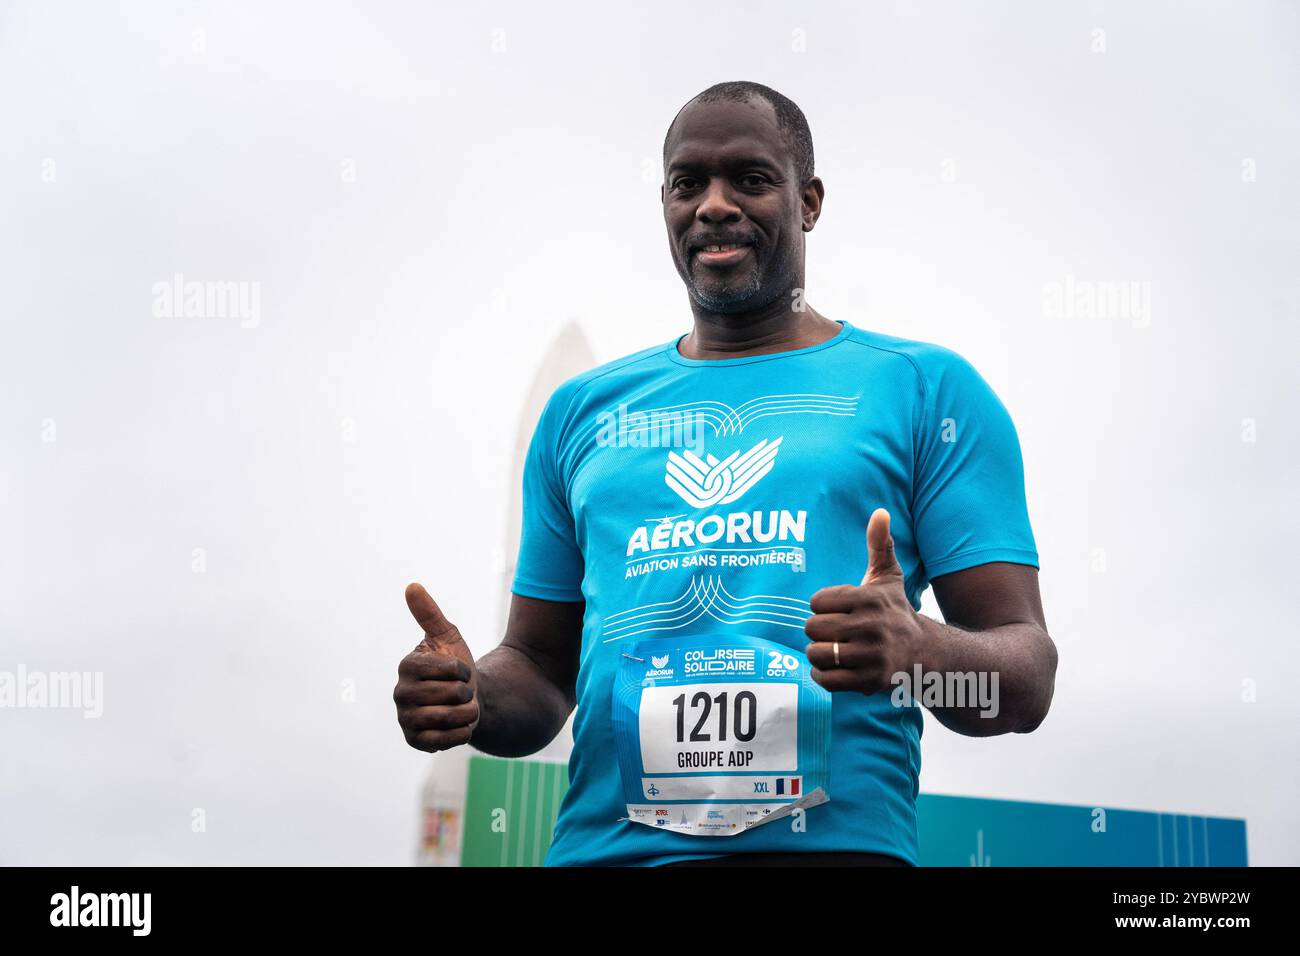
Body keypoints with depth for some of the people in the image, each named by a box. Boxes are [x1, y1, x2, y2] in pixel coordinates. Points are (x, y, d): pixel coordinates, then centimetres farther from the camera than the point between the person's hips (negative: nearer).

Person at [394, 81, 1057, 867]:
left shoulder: (927, 388, 3)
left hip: (834, 839, -2)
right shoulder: (583, 411, 13)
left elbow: (1026, 675, -2)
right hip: (603, 842, 3)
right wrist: (471, 697, -4)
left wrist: (923, 651, -23)